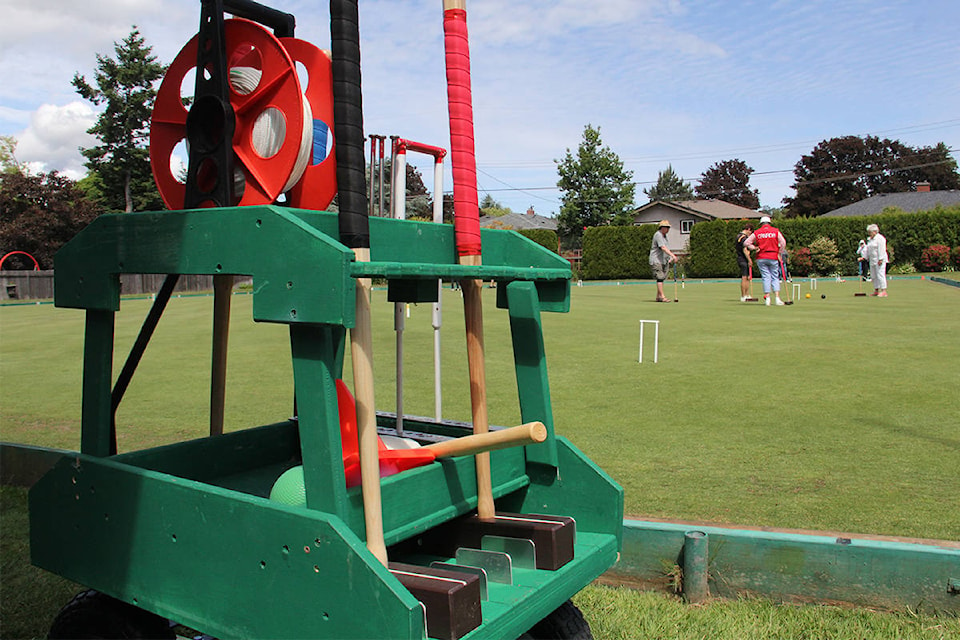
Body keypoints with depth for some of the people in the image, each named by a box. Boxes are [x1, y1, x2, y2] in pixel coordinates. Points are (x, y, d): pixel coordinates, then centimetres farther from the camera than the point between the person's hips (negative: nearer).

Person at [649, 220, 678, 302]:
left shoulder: (664, 236, 17)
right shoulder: (658, 235, -14)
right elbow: (663, 248, -25)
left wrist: (670, 257, 12)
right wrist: (673, 255, -32)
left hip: (663, 261, 10)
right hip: (656, 261, -10)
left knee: (662, 278, 8)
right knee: (660, 278, -13)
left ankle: (658, 297, 11)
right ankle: (662, 296, -15)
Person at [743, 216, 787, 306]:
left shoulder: (757, 233, 3)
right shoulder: (776, 231, 3)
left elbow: (746, 243, 0)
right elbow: (783, 242, -5)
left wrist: (754, 248, 4)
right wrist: (779, 253, 3)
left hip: (761, 258, 0)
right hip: (773, 258, 0)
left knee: (766, 277, 2)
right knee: (775, 277, 7)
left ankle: (767, 298, -2)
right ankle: (777, 298, -2)